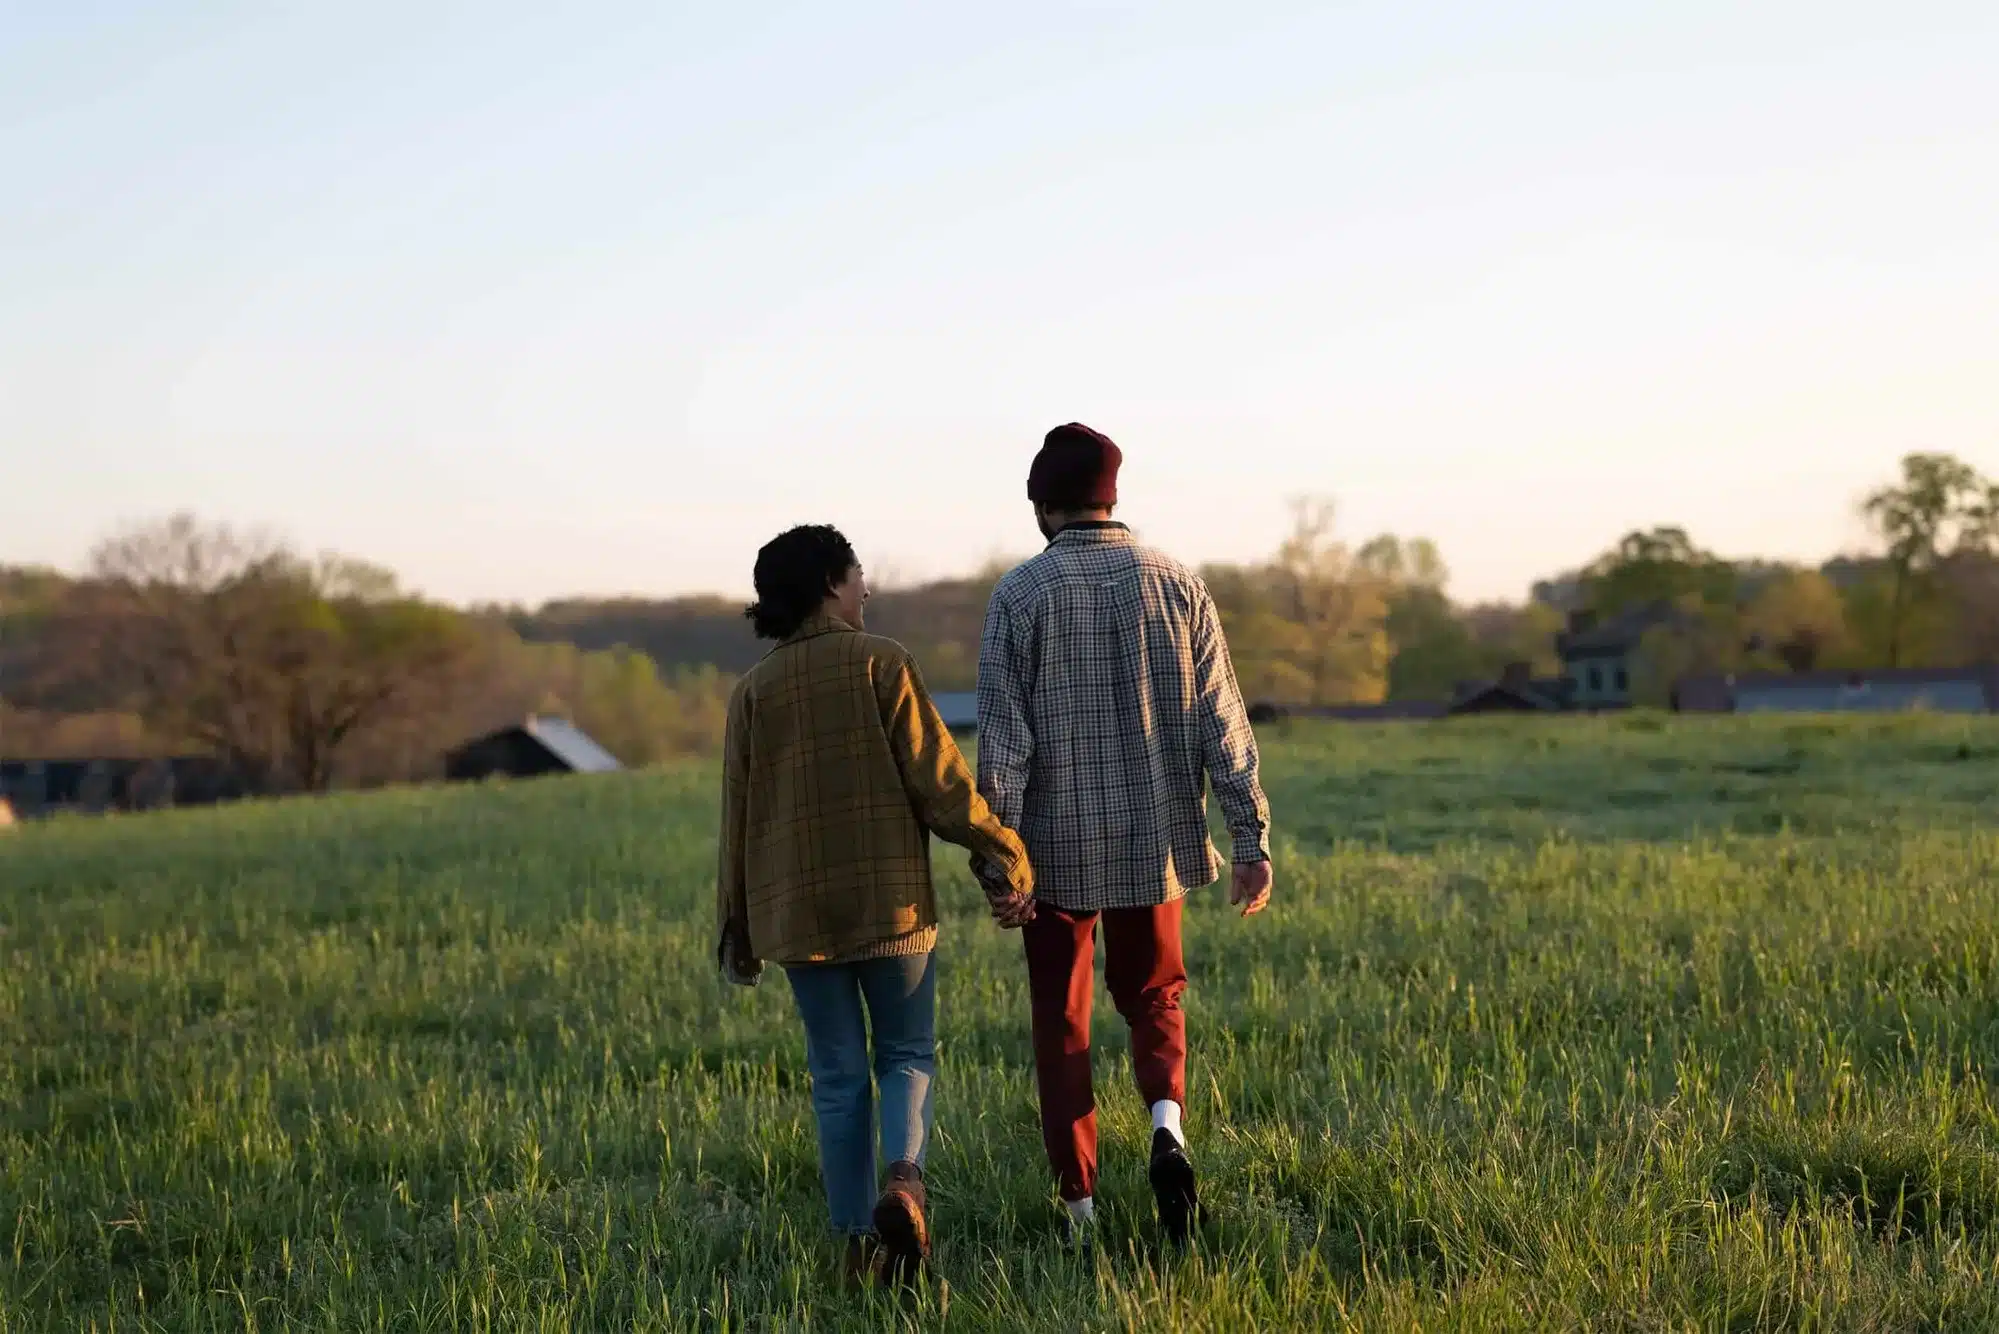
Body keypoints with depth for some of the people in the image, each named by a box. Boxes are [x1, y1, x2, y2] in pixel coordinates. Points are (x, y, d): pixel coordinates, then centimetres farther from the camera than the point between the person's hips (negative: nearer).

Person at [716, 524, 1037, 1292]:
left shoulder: (754, 689, 5)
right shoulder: (880, 664, -5)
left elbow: (739, 818, 8)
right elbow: (938, 779, -9)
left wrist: (738, 934, 15)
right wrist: (1003, 858, -3)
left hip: (798, 912, 3)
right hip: (890, 902, -3)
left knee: (838, 1076, 9)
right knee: (907, 1055, 10)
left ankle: (857, 1240, 6)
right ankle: (904, 1178, -17)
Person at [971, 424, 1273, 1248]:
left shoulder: (1019, 596, -7)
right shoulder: (1176, 585, -1)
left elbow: (1002, 740, -11)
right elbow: (1222, 724, -2)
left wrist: (994, 856, -8)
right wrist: (1252, 839, 2)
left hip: (1057, 848, -2)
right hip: (1155, 841, 2)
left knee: (1061, 1023, 12)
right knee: (1152, 994, 20)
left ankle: (1080, 1203, 10)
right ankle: (1166, 1123, -8)